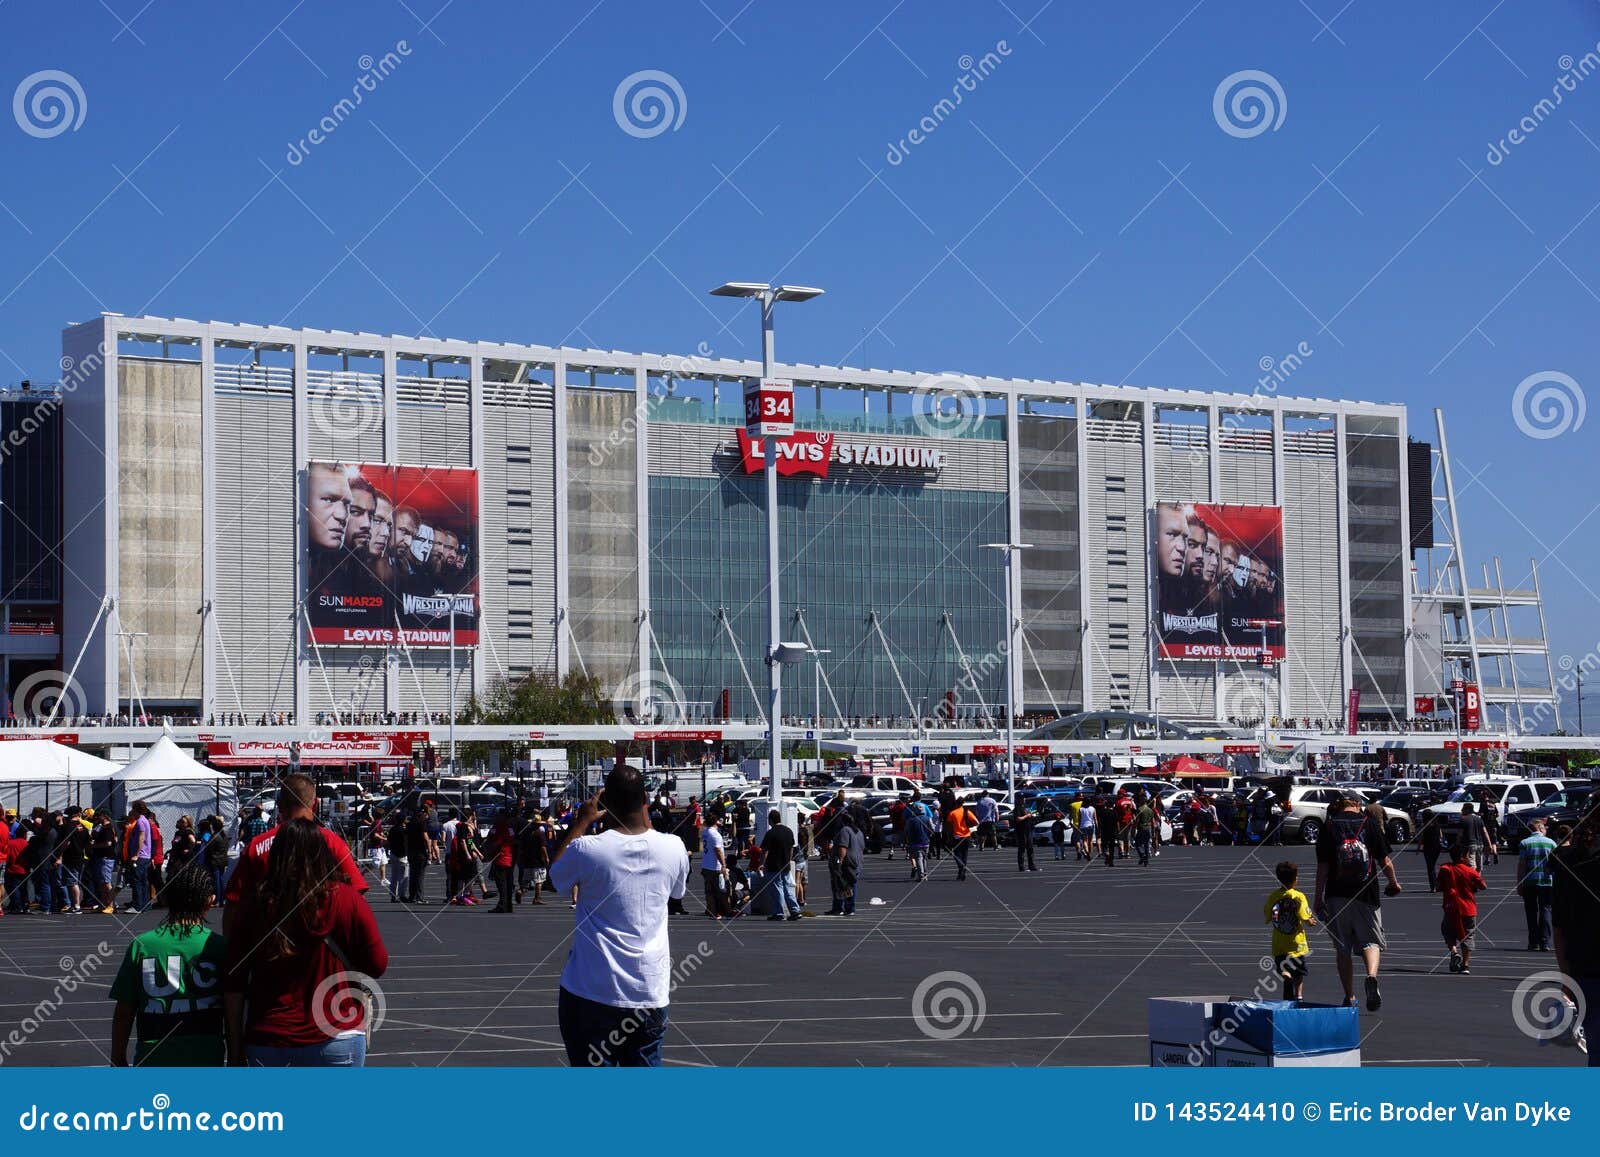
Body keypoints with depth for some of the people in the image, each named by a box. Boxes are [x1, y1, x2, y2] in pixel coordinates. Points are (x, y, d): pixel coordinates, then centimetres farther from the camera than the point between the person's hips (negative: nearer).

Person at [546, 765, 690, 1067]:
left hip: (592, 992, -3)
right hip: (651, 995, 3)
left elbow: (554, 872, 10)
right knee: (646, 1069, 11)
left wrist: (581, 821, 15)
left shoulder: (587, 849, -13)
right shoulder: (673, 847, -3)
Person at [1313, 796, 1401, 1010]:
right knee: (1371, 941, 7)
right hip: (1367, 894, 0)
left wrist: (1318, 898, 3)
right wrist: (1394, 884, 21)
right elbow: (1385, 861, 3)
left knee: (1342, 948, 10)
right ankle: (1372, 976, -22)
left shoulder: (1328, 828, 2)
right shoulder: (1369, 824, 2)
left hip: (1337, 896, 0)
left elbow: (1322, 866, -2)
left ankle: (1350, 997, 11)